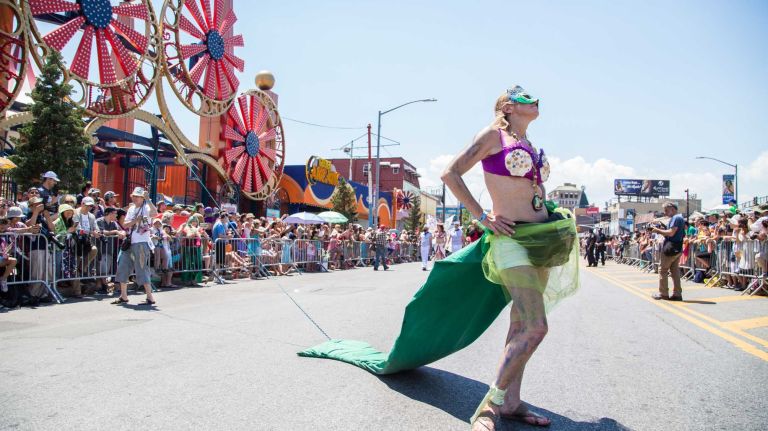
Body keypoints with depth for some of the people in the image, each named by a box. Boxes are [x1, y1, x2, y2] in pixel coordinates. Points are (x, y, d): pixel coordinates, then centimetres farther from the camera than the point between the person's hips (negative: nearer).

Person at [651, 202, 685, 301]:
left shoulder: (676, 218, -12)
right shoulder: (680, 218, 19)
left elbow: (671, 233, -21)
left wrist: (658, 230, -10)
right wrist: (660, 231, 8)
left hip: (671, 248, -10)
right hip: (677, 249, 10)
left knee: (663, 270, -2)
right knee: (675, 271, 9)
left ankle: (663, 293, 1)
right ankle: (677, 293, 8)